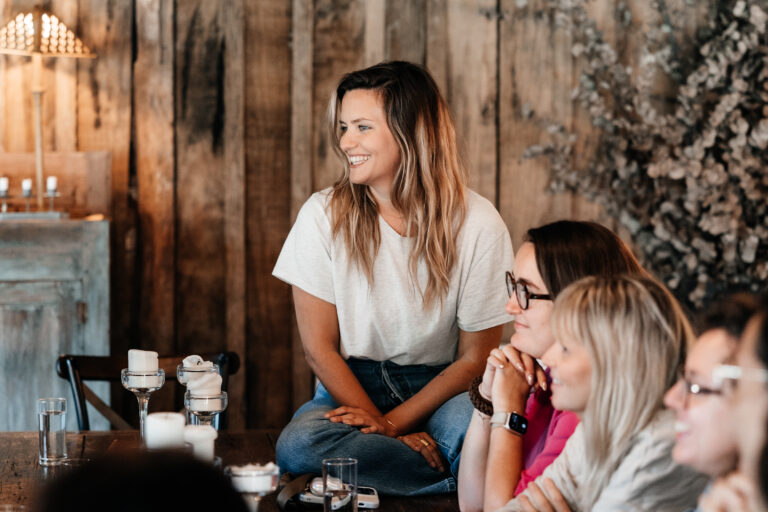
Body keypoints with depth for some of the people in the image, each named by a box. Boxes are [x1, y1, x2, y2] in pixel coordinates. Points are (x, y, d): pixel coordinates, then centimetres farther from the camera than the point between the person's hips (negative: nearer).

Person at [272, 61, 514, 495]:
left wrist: (391, 423, -15)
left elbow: (475, 358, -3)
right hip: (349, 388, 3)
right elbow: (319, 348, -4)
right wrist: (382, 427, -16)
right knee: (298, 445, -34)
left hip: (436, 390, -2)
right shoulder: (324, 215, -5)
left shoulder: (478, 224, -8)